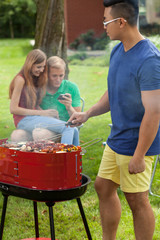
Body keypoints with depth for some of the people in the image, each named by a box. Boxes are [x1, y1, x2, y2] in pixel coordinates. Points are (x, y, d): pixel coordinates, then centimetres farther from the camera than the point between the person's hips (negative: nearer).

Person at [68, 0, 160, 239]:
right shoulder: (117, 51, 5)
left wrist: (139, 156, -23)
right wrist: (88, 114, 5)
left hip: (137, 144, -9)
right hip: (116, 139, 9)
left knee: (137, 200, 3)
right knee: (103, 187, 17)